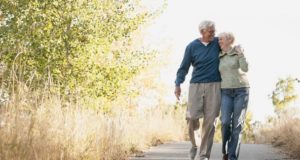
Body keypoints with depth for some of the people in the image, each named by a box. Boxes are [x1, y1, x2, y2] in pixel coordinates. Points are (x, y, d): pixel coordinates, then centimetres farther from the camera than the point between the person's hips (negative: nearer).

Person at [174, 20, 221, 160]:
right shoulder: (192, 46, 3)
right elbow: (184, 67, 4)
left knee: (210, 121, -3)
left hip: (214, 86, 1)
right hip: (196, 85, -1)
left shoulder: (217, 43, 6)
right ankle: (193, 144, 20)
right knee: (192, 116, -9)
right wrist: (178, 84, -7)